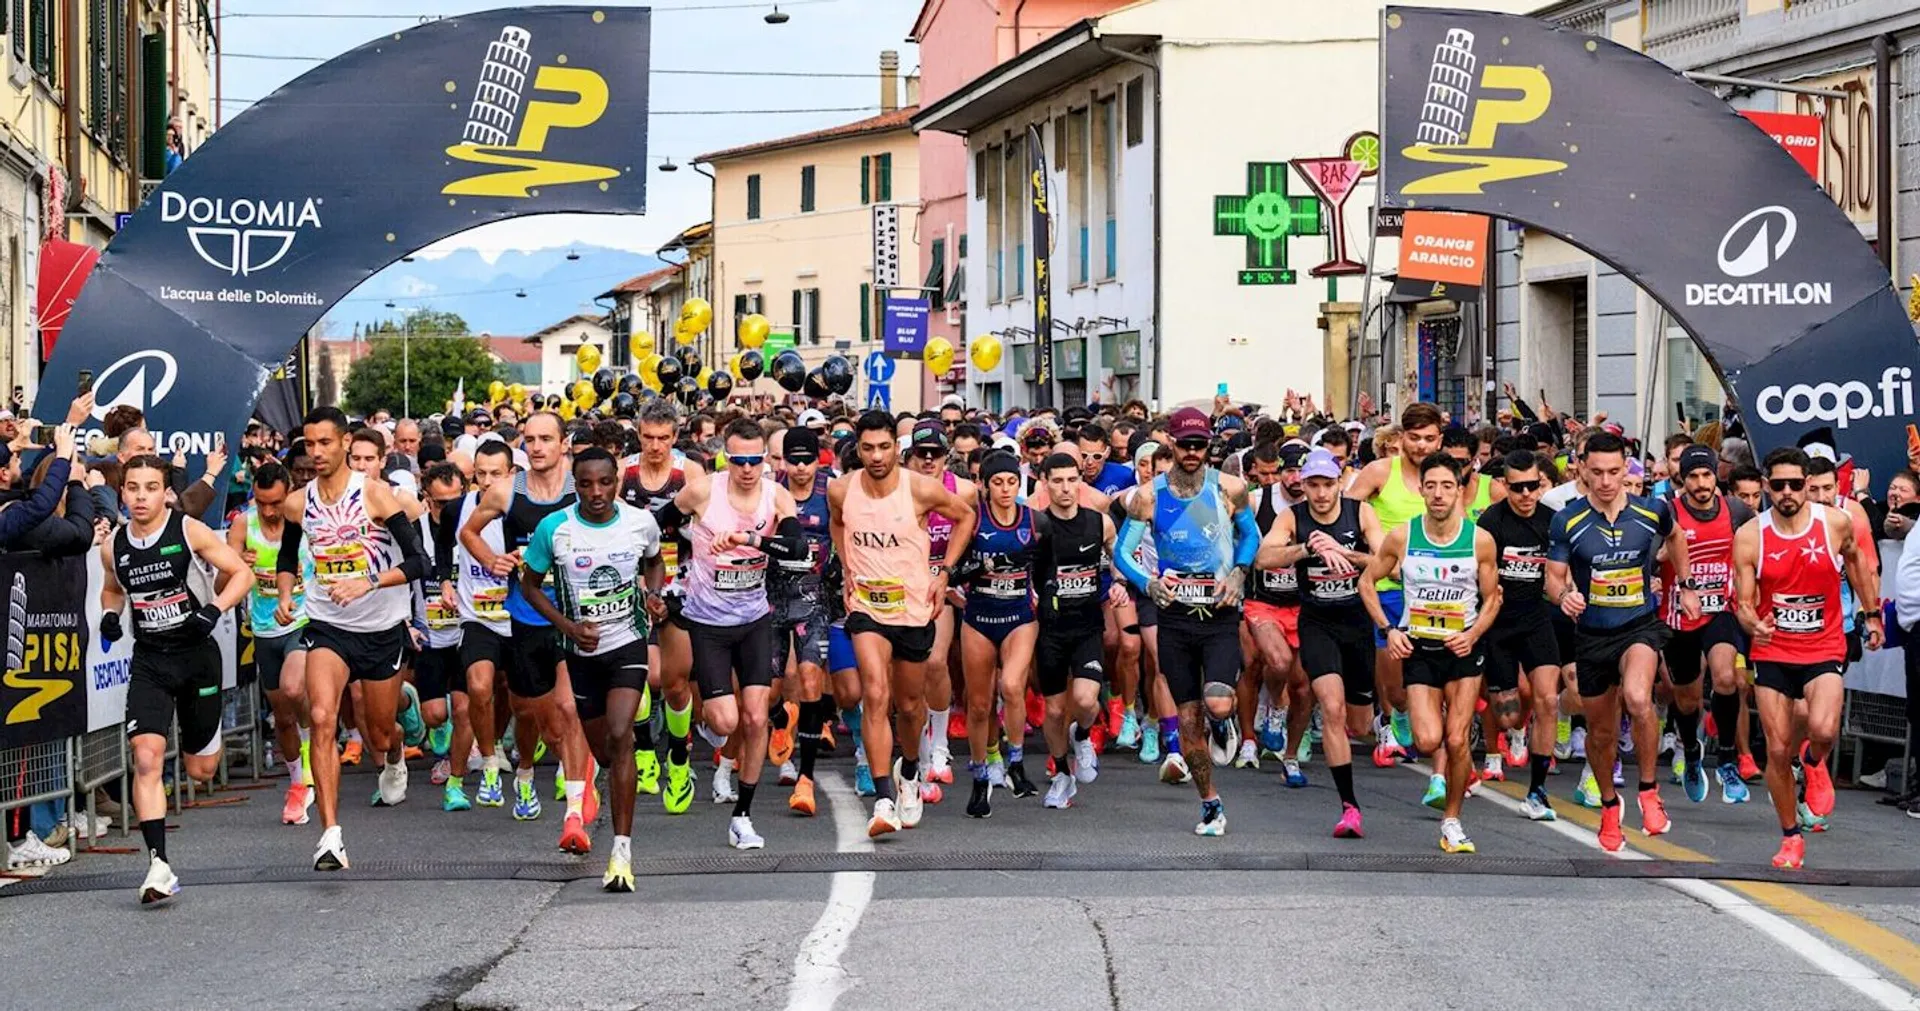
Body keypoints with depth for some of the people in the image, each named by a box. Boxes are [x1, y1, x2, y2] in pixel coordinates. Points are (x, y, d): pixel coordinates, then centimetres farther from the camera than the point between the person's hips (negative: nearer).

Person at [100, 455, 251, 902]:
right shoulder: (113, 547, 1)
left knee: (201, 770, 9)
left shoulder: (189, 531, -11)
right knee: (146, 758, -18)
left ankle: (202, 737, 49)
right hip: (149, 661, 2)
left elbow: (242, 574, -6)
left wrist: (213, 610, -22)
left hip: (196, 655, -2)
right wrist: (109, 614, 0)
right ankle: (158, 864, -20)